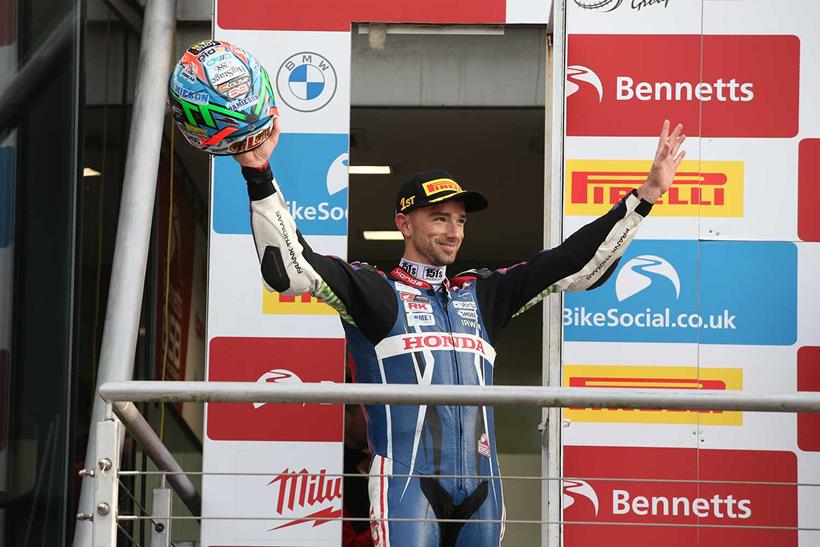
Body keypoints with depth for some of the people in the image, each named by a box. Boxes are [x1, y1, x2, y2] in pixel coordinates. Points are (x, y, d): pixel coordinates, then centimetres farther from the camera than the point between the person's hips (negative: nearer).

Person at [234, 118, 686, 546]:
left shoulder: (481, 295, 20)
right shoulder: (374, 291, 5)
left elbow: (576, 264, 20)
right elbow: (289, 266, -9)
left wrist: (647, 194, 15)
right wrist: (258, 172, -20)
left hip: (480, 488, 5)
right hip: (408, 483, -5)